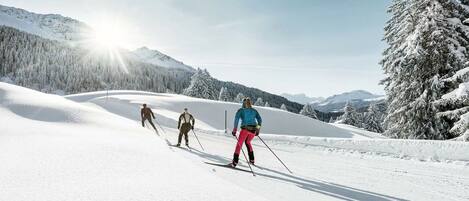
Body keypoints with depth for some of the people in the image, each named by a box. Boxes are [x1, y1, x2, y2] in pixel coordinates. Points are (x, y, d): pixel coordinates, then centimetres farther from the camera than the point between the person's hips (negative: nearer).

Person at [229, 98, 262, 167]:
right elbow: (260, 120, 12)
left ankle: (235, 162, -11)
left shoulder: (241, 110, 8)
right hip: (253, 130, 4)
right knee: (247, 142, 26)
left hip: (245, 129, -4)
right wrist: (258, 129, 16)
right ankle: (252, 160, 27)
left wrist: (234, 130, -7)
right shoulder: (254, 110, 19)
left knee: (239, 144, -1)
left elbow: (237, 119, -7)